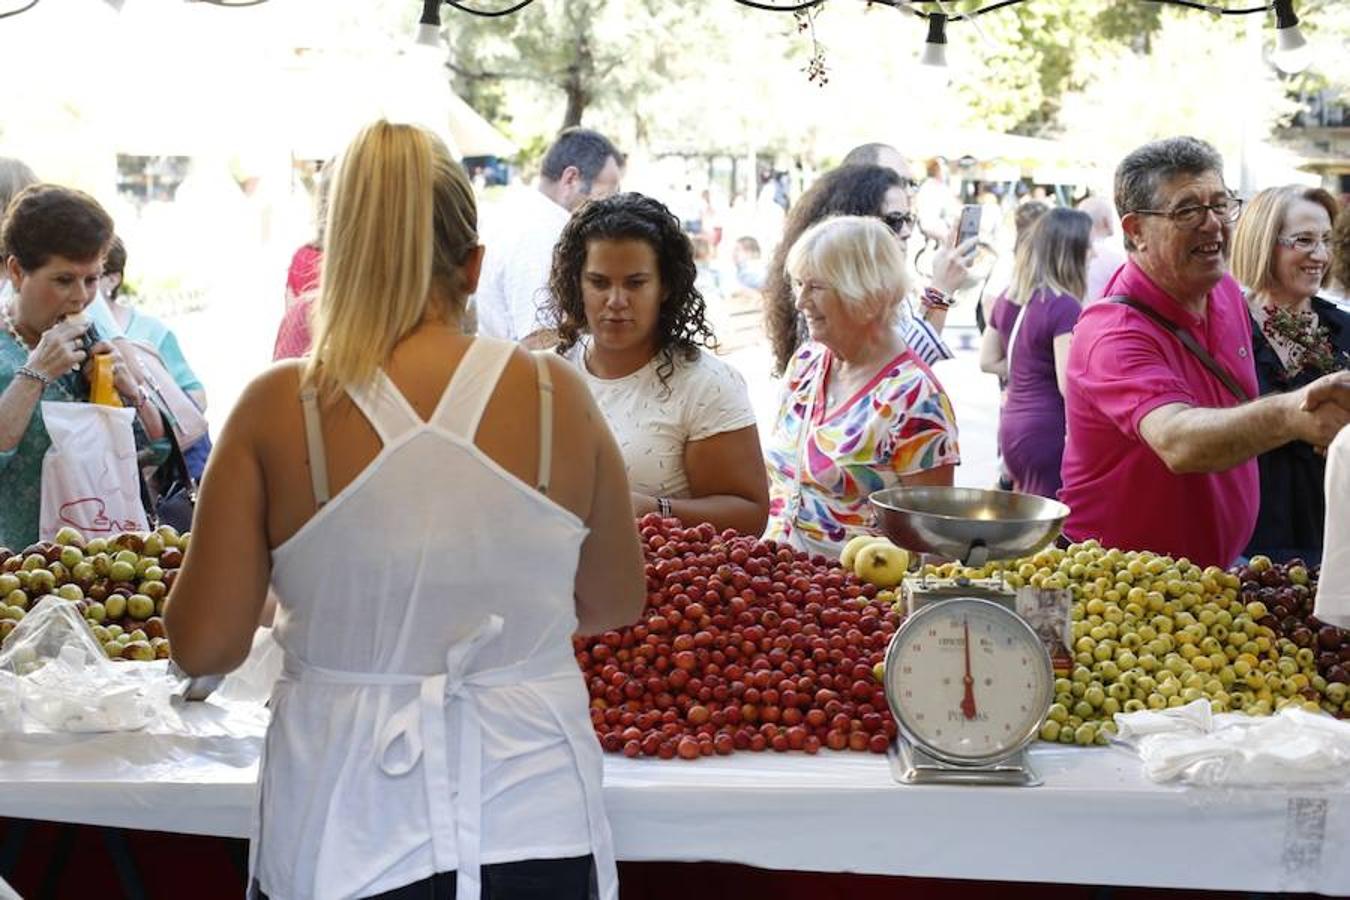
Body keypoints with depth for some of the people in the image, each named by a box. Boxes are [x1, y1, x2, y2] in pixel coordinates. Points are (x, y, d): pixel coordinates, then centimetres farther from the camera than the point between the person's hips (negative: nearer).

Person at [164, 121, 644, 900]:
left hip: (347, 838, 0)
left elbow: (204, 646, -8)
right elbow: (618, 602, 6)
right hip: (537, 831, 1)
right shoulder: (556, 395, -7)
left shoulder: (279, 407, -10)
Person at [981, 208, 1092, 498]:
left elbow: (987, 361, 20)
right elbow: (1070, 385, -20)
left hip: (1011, 424, 9)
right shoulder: (1065, 307, -15)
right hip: (1049, 431, -8)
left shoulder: (1009, 300, 9)